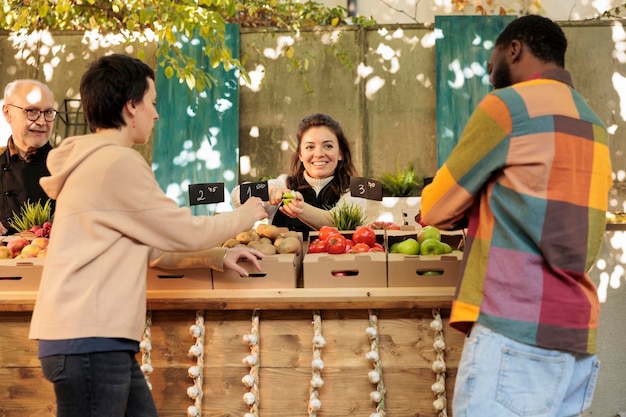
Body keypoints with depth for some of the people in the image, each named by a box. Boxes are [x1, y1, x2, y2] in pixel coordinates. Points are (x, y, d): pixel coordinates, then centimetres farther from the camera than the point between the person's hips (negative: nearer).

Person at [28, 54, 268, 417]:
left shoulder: (94, 162, 19)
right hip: (90, 340, -10)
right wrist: (245, 216, 10)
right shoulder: (117, 162, -13)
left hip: (100, 338, 10)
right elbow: (186, 232, -7)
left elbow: (150, 247, 22)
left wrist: (217, 256, 16)